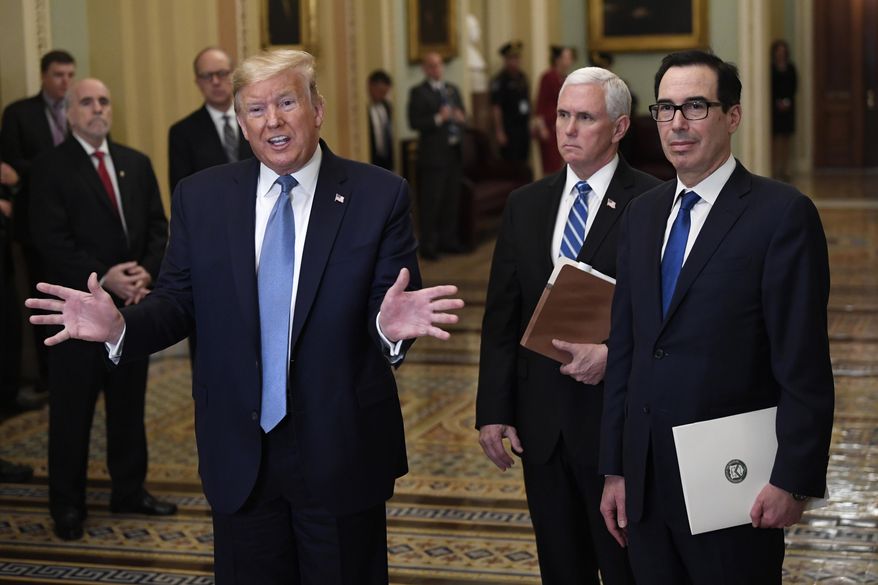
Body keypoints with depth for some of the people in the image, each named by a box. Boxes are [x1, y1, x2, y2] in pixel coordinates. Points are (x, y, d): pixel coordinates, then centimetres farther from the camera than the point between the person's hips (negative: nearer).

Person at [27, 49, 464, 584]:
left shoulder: (379, 195, -5)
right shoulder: (200, 198, 3)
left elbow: (393, 301, -8)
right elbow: (178, 303, 4)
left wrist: (391, 323, -32)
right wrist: (121, 325, -16)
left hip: (342, 453, -2)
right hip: (240, 456, 2)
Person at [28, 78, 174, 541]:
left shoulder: (137, 164, 12)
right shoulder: (50, 168, -4)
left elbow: (157, 226, 9)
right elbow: (51, 240, -12)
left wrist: (146, 272, -9)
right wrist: (103, 277, -18)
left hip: (133, 302, 5)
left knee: (129, 403, 12)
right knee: (72, 410, 2)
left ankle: (129, 490, 24)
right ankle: (67, 504, 12)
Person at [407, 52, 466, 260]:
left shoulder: (453, 89, 16)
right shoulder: (418, 92, -4)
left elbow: (461, 115, 20)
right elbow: (414, 122, -13)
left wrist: (460, 118, -2)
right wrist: (438, 119, -21)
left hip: (454, 153, 6)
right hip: (433, 154, -6)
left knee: (452, 200, 10)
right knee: (430, 201, -5)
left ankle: (448, 239, 20)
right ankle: (428, 245, 0)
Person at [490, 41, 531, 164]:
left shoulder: (522, 77, 12)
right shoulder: (500, 80, -10)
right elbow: (496, 107, -13)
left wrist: (529, 123, 15)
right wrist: (499, 132, -17)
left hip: (524, 127, 7)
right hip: (509, 129, -7)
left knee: (523, 162, 10)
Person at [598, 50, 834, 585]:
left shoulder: (783, 214, -9)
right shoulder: (643, 214, 11)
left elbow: (805, 366, -12)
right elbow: (625, 349, 12)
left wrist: (793, 482, -14)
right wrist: (615, 469, 10)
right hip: (646, 481, 6)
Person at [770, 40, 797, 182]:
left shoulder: (790, 68, 10)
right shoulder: (770, 68, -1)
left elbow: (794, 86, 6)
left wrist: (788, 100, -8)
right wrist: (777, 102, -12)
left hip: (787, 105, 4)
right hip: (774, 106, -4)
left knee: (786, 139, 4)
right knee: (775, 138, -7)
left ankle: (785, 170, 7)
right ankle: (775, 169, -5)